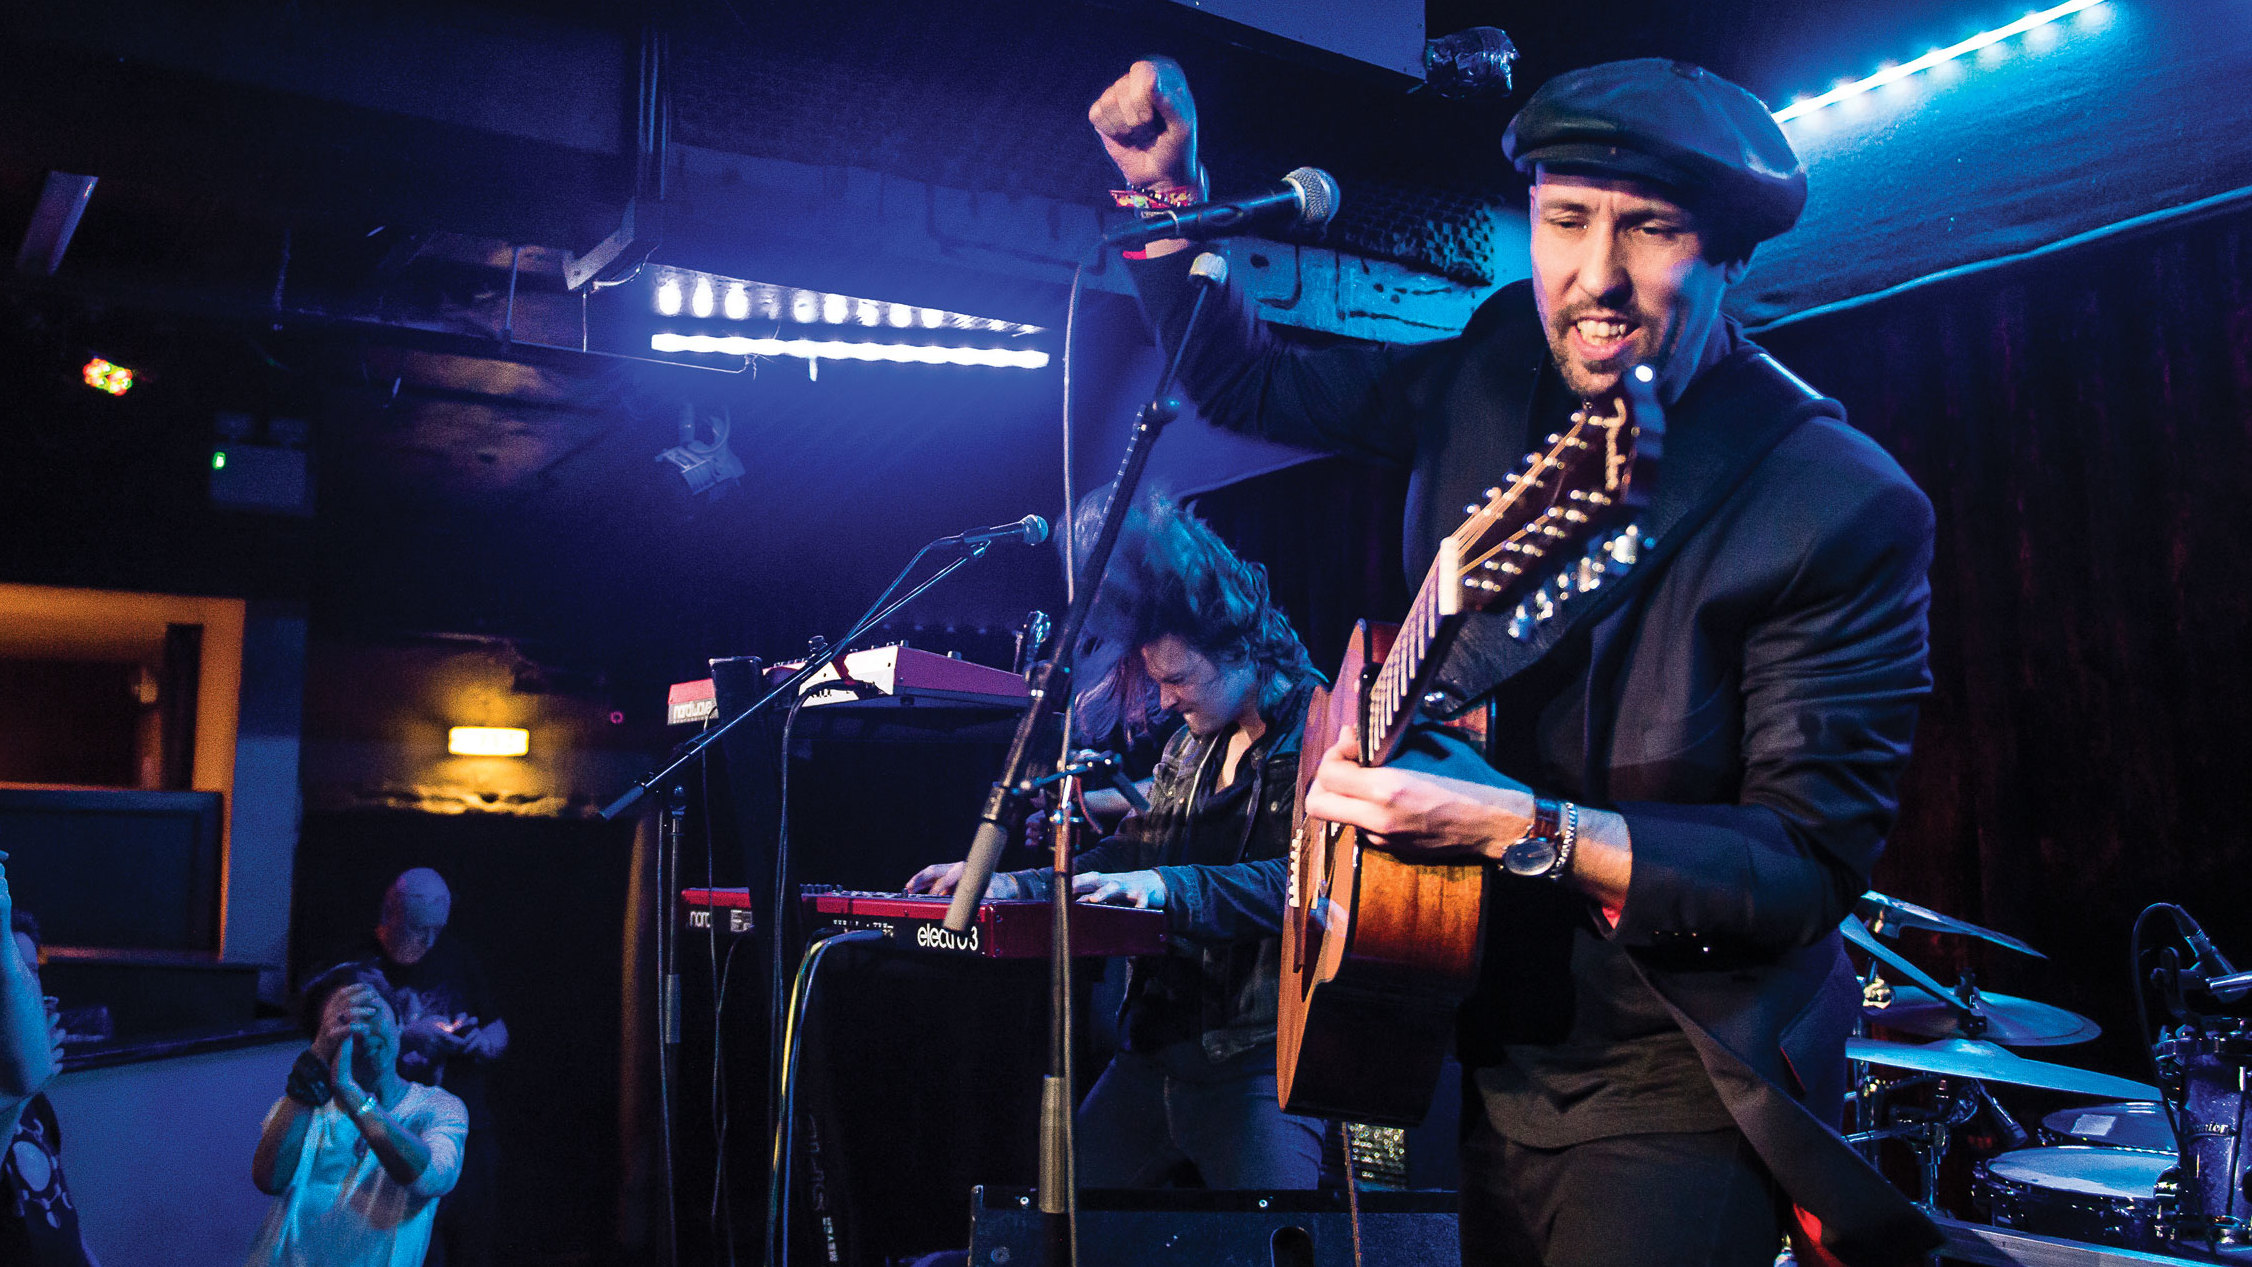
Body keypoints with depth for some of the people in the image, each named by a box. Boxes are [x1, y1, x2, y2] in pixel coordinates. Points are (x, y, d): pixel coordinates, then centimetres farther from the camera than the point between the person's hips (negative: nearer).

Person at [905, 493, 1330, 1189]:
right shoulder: (1188, 745, 15)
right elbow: (1131, 857, 18)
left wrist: (1170, 888, -32)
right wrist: (1007, 885, 7)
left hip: (1258, 1058, -7)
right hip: (1153, 1050, 8)